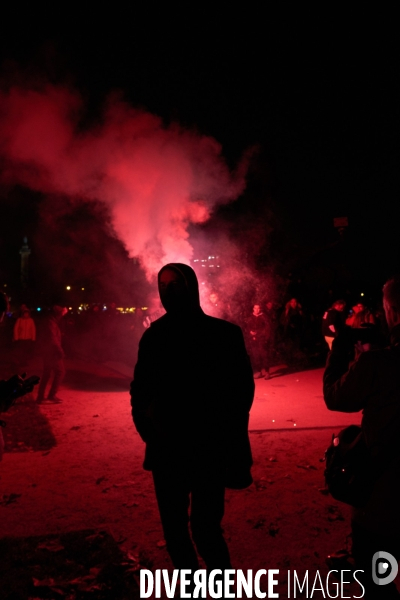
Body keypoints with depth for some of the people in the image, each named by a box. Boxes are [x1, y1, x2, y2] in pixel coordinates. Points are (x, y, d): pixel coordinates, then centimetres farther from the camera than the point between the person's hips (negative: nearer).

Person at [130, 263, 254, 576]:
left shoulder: (224, 334, -5)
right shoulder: (154, 335, 3)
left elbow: (242, 389, -4)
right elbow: (141, 389, 3)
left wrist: (224, 435, -13)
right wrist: (148, 424, -14)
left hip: (209, 448, -3)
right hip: (168, 449, 4)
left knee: (205, 526, -5)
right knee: (173, 526, 13)